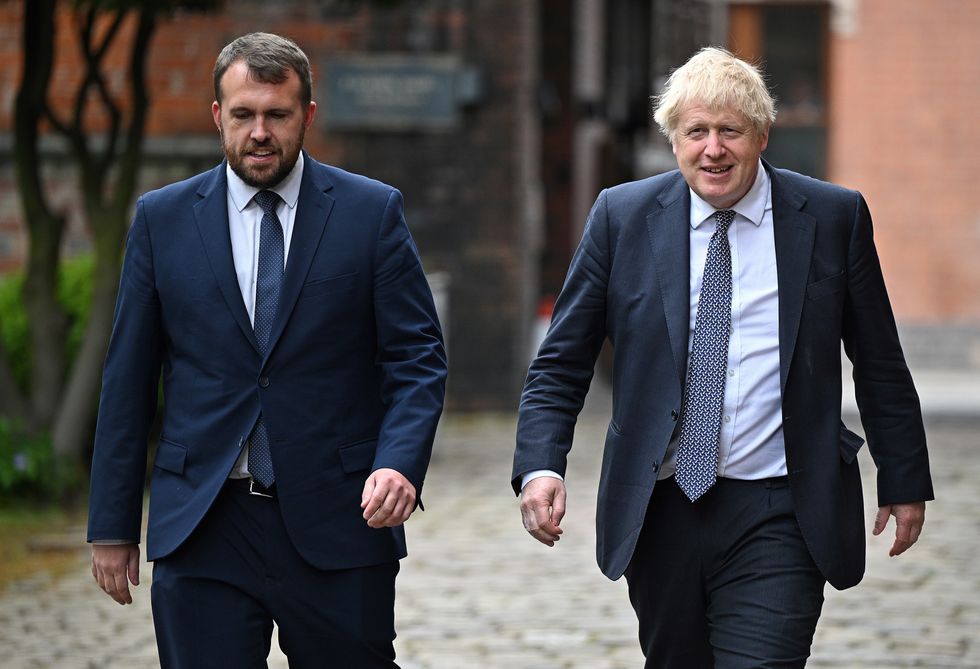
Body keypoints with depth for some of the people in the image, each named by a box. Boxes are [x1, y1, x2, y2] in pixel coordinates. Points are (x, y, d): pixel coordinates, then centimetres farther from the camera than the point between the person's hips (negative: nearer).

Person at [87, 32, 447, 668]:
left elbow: (418, 358, 2)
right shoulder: (162, 219, 7)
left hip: (337, 526, -1)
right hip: (201, 531, 1)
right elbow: (128, 377, 9)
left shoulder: (372, 211, 4)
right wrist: (112, 525, 6)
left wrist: (400, 463, -17)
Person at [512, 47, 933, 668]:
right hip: (660, 515, 2)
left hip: (775, 518, -2)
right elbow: (561, 363, 4)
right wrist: (541, 466, -11)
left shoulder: (834, 216, 1)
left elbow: (881, 367, 9)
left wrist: (906, 482, 12)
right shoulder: (623, 216, 2)